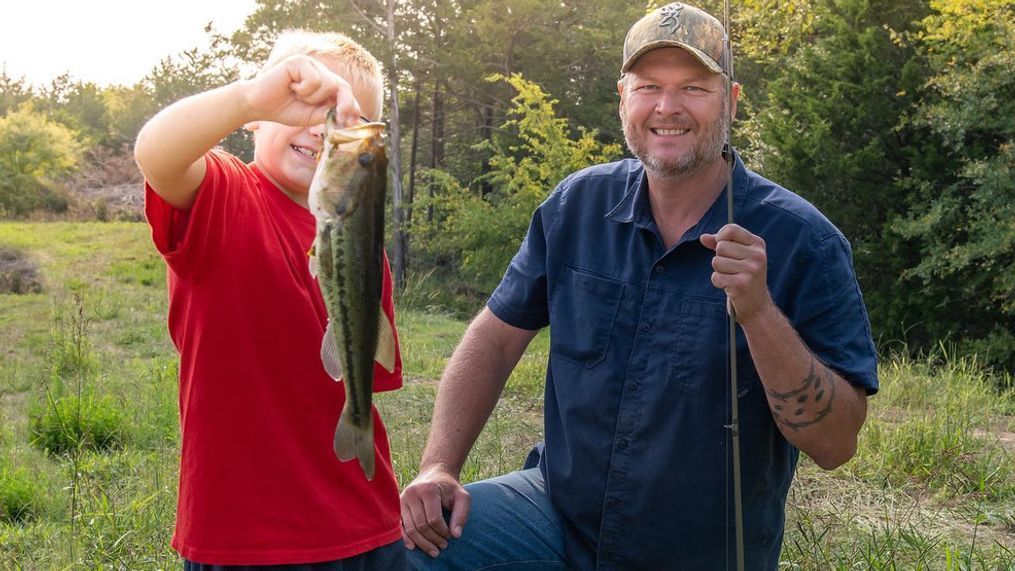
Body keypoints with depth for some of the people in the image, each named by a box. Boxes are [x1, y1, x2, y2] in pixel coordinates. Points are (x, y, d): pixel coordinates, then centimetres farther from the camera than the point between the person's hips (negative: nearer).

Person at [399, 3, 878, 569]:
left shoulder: (802, 242, -14)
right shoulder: (578, 204, -4)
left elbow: (836, 444, -18)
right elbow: (495, 337, 5)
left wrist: (759, 312, -31)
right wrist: (439, 467, -6)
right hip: (559, 515, 2)